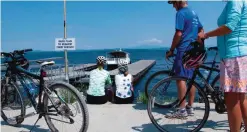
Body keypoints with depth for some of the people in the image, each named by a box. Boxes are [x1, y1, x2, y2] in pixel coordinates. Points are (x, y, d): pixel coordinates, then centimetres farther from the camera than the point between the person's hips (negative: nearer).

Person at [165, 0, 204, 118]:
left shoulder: (181, 13, -9)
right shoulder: (193, 13, 19)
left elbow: (178, 34, -17)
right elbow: (201, 31, 23)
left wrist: (171, 50, -9)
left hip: (183, 49, -9)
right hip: (193, 50, 9)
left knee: (180, 78, -7)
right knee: (190, 78, 10)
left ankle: (182, 110, -6)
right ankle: (190, 107, 15)